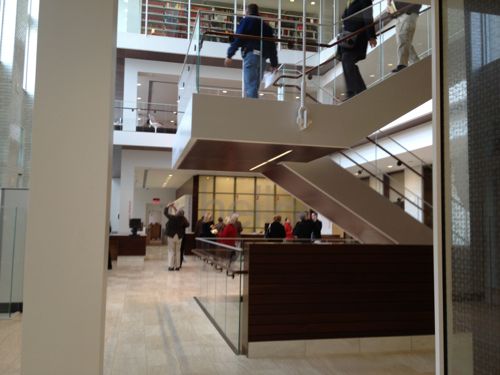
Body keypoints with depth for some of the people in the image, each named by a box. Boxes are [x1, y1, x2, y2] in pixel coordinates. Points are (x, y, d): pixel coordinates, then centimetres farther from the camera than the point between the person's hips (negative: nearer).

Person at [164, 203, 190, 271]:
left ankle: (171, 266, 0)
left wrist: (168, 206, 11)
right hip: (179, 237, 2)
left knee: (171, 251, 3)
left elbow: (165, 213, -1)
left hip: (171, 236, -2)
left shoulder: (172, 217, -13)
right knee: (178, 251, 9)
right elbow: (187, 224, 8)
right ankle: (177, 266, 9)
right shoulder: (183, 219, -8)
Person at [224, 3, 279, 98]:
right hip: (262, 57, 6)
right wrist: (274, 64, 21)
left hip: (251, 54, -6)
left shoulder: (246, 20, 11)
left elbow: (237, 39, -2)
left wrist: (229, 55, -5)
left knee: (250, 86, -14)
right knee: (254, 87, 9)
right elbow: (272, 44, 22)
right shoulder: (266, 25, 27)